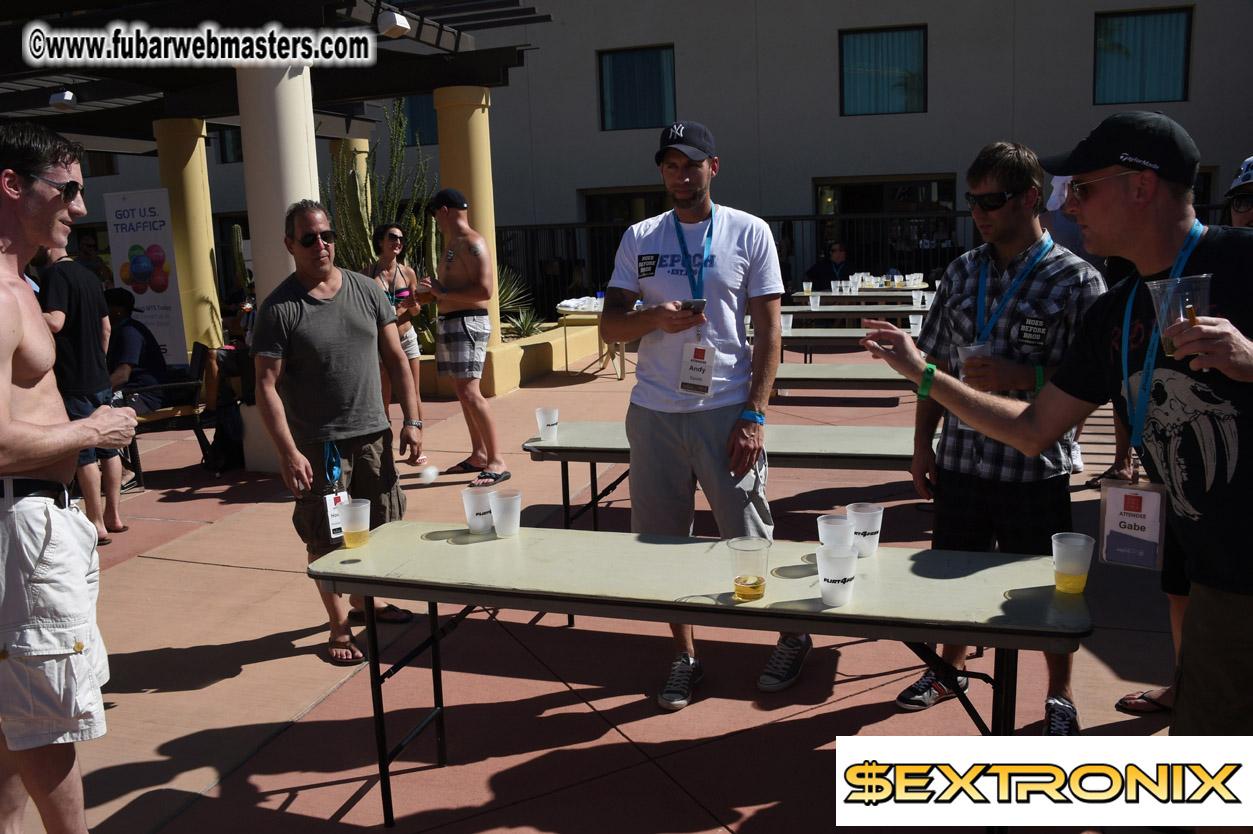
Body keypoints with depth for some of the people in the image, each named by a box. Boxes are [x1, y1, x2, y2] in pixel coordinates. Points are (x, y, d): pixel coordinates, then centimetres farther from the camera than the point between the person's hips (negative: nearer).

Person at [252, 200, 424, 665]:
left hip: (373, 434, 4)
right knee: (327, 540, 3)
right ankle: (339, 626, 20)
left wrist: (412, 421, 3)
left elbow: (395, 359, 9)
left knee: (377, 528, 16)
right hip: (318, 443, -4)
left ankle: (366, 599, 39)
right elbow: (267, 385, -11)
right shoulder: (279, 309, -8)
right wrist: (288, 452, -19)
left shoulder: (365, 290, 5)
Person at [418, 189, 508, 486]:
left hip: (467, 323, -11)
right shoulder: (454, 244, 19)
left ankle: (497, 461, -14)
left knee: (468, 391, -17)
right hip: (449, 322, 11)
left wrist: (442, 292, -19)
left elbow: (484, 290, -23)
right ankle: (478, 455, 21)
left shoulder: (471, 243, -13)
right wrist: (434, 291, 15)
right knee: (462, 391, 13)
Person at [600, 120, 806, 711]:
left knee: (750, 539, 2)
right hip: (654, 412, 3)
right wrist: (654, 317, -15)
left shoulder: (749, 233, 2)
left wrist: (754, 415, -8)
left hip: (726, 410, -3)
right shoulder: (639, 239, 9)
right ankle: (685, 658, 26)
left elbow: (768, 330, 0)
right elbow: (610, 326, 8)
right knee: (663, 543, 8)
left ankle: (792, 635, 29)